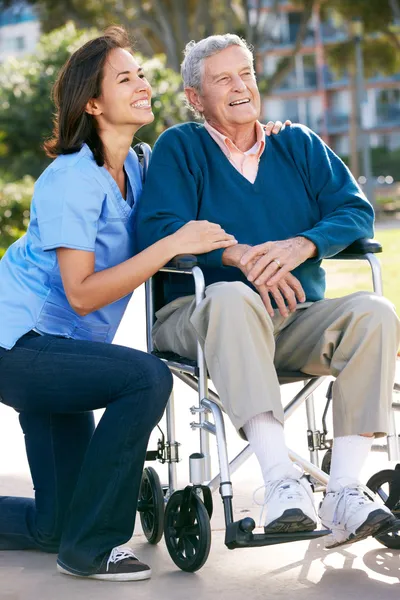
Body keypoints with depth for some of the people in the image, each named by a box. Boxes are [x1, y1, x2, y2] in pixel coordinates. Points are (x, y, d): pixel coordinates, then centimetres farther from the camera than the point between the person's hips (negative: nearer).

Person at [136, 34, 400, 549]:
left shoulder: (299, 144, 18)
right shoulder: (179, 148, 7)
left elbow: (356, 210, 5)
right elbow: (156, 230, -9)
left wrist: (300, 245, -16)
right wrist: (241, 255, -23)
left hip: (295, 320, 4)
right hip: (200, 320, -3)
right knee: (232, 297, -38)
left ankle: (344, 492, -30)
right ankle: (281, 482, -45)